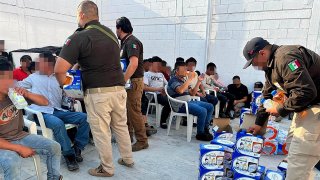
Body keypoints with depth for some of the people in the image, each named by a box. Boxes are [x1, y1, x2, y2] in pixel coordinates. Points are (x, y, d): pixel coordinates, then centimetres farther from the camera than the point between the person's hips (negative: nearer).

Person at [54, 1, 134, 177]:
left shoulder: (79, 37, -10)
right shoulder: (110, 33, 11)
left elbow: (59, 69, -18)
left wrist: (63, 84, 3)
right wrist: (77, 64, 26)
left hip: (98, 93, -6)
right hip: (119, 89, 7)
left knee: (101, 132, 9)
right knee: (121, 126, 21)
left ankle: (107, 168, 25)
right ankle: (128, 159, 36)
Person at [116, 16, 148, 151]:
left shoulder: (132, 42, -15)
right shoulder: (125, 42, 15)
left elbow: (133, 63, -28)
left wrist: (122, 81, -28)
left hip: (133, 81, -10)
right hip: (128, 81, 10)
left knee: (134, 111, -5)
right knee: (126, 110, 17)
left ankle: (142, 141, 7)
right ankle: (128, 135, 31)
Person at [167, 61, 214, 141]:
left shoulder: (184, 80, 19)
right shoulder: (173, 80, -7)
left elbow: (192, 93, 18)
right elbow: (180, 90, -29)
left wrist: (199, 81, 10)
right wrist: (189, 79, -22)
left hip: (189, 102, 9)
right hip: (180, 105, -9)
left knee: (210, 107, 4)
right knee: (202, 111, -25)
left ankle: (205, 129, 7)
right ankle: (200, 134, -7)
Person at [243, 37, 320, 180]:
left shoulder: (285, 57, -23)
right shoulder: (271, 65, 10)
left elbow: (306, 91, -31)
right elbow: (267, 96, 17)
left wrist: (281, 109, -16)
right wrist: (259, 123, 20)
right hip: (306, 105, 11)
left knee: (298, 159, -8)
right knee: (292, 144, 19)